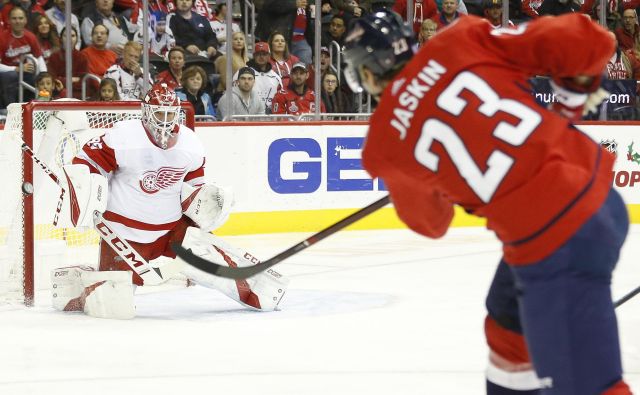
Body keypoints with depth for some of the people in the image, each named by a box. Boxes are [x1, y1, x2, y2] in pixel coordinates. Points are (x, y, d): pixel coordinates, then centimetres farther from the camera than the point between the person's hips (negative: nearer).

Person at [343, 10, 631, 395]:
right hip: (601, 195, 7)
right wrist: (575, 90, 18)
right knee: (509, 320, 28)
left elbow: (430, 221, 22)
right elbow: (583, 41, -2)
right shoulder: (460, 41, 4)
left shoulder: (383, 146, 3)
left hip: (557, 244, -6)